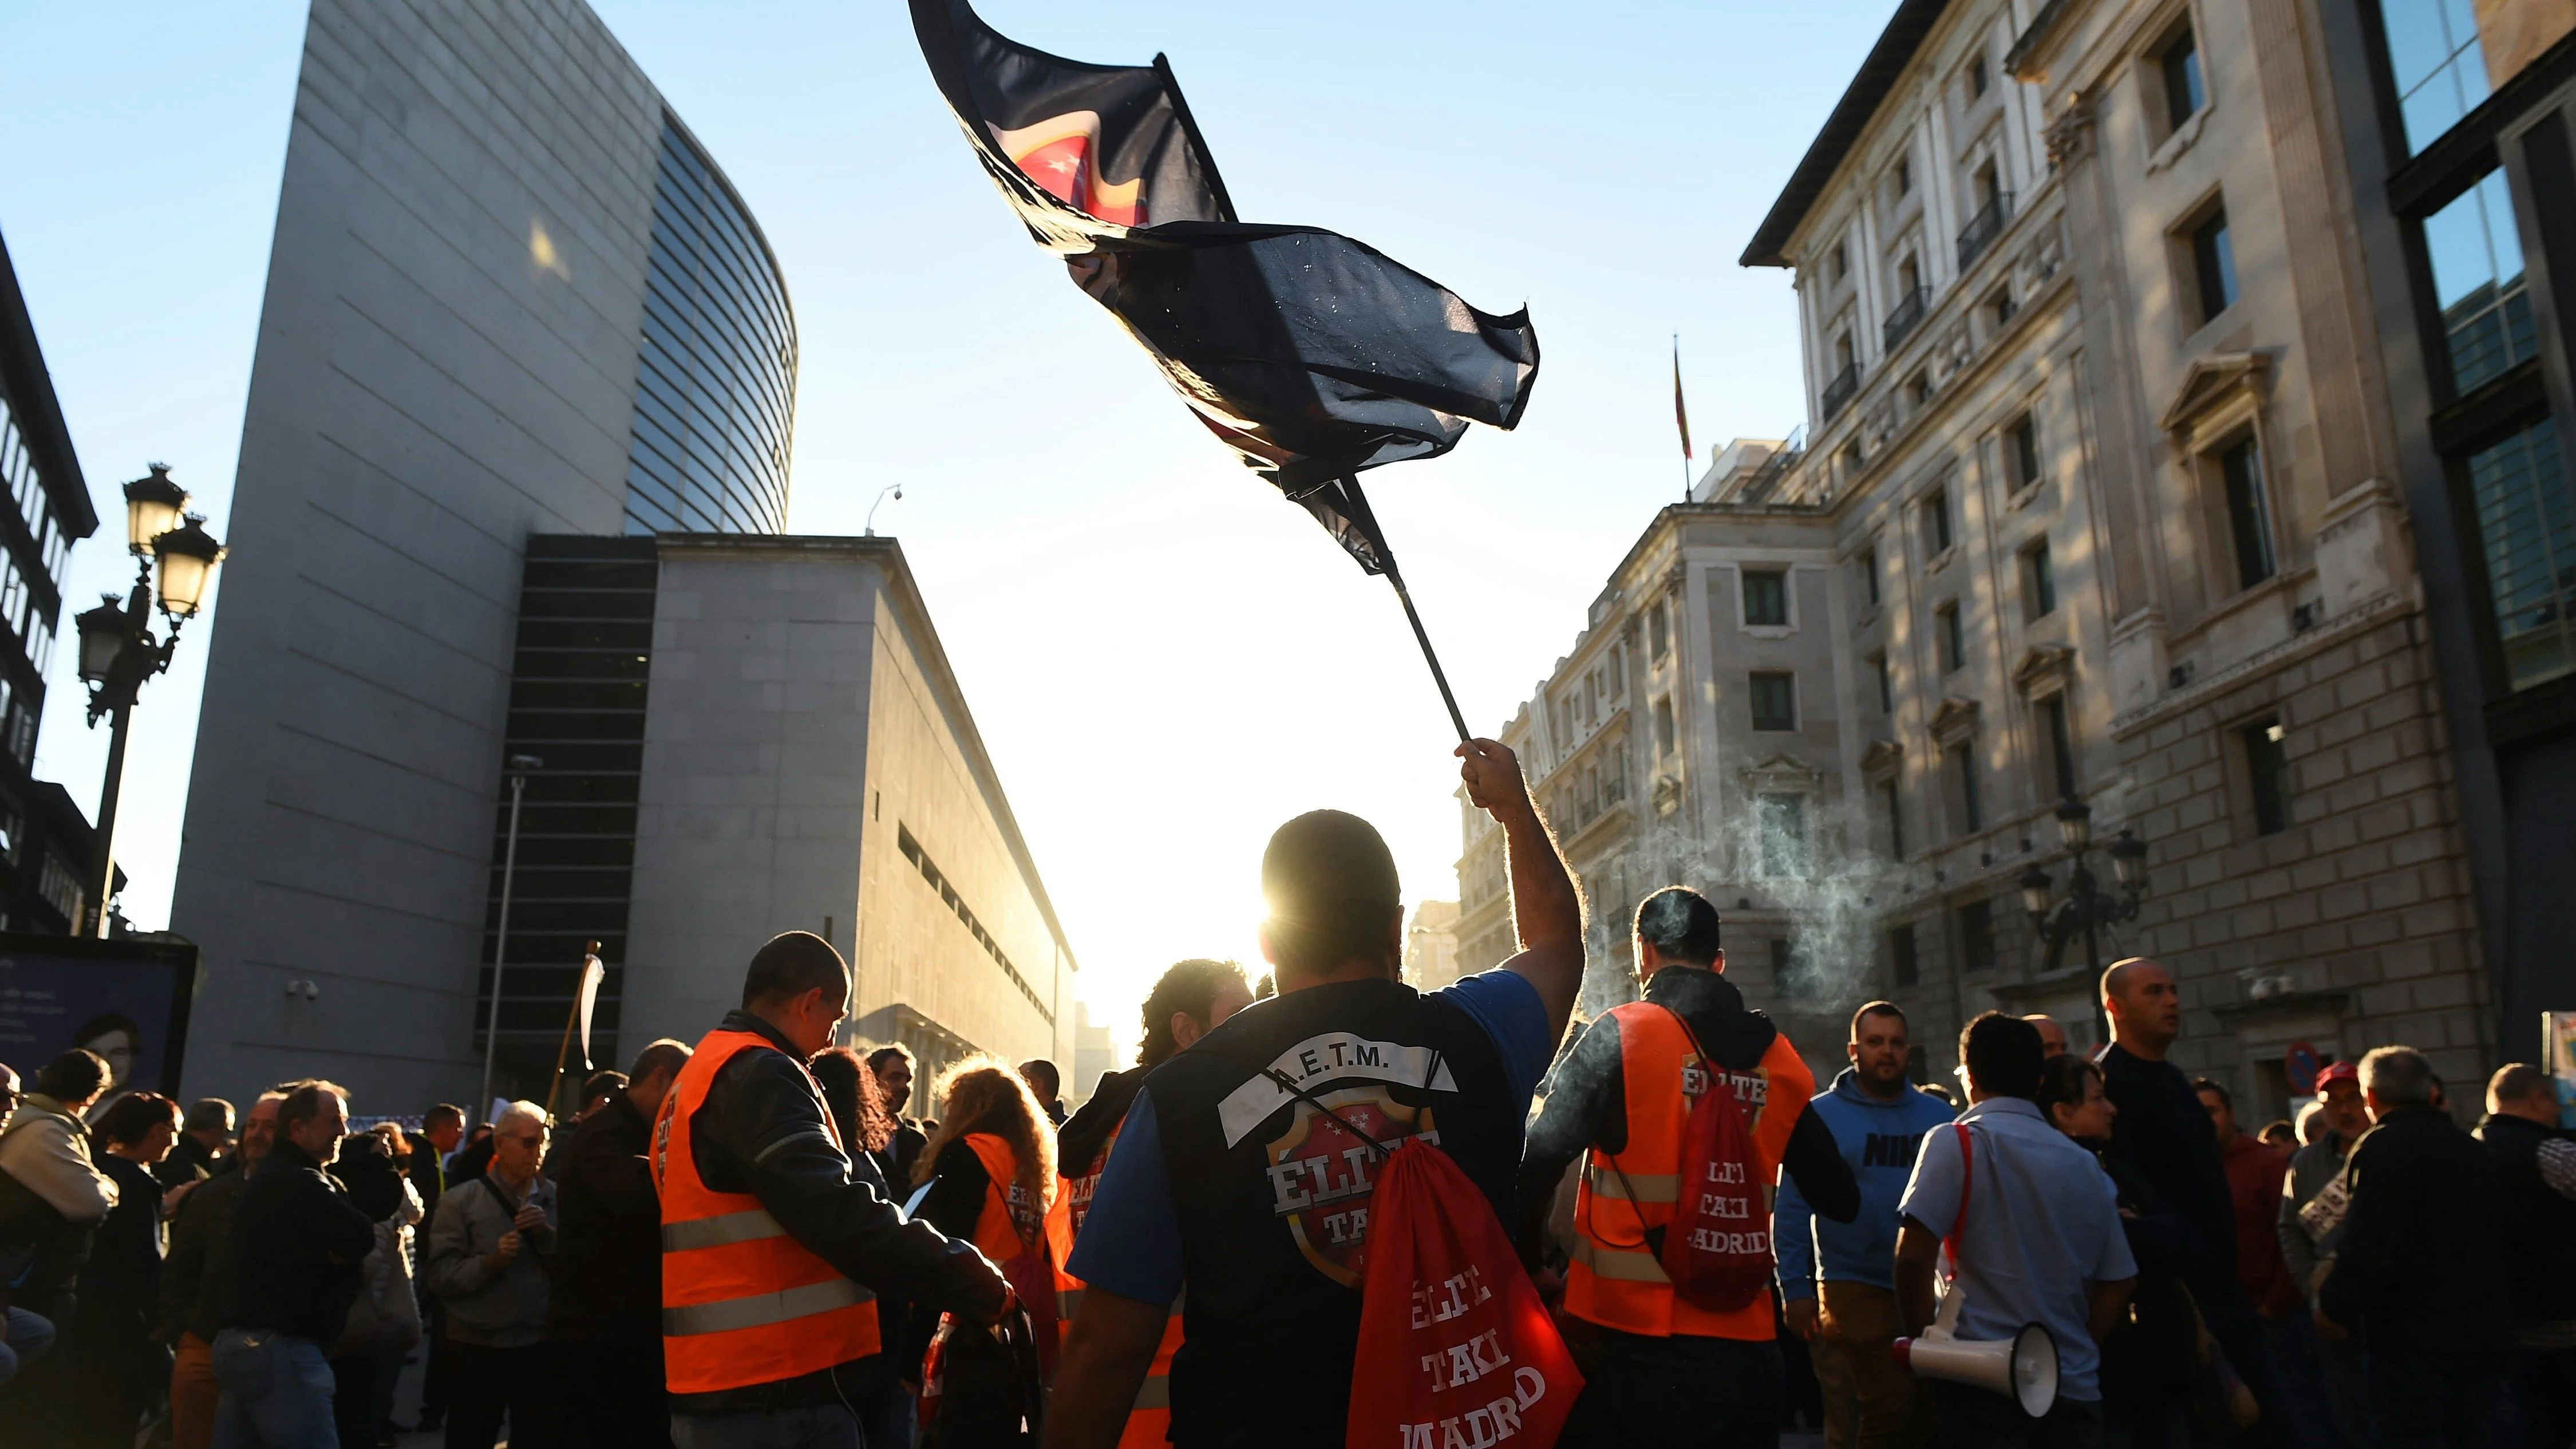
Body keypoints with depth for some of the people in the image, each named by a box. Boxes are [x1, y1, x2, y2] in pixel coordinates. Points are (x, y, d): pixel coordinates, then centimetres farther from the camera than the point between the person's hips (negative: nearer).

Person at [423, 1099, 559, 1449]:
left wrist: (547, 1235, -14)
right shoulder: (461, 1200, 0)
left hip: (541, 1345, 2)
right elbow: (439, 1274, -8)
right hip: (477, 1347, -2)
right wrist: (489, 1262, -22)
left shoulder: (556, 1200, 5)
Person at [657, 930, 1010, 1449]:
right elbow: (841, 1215, -25)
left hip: (724, 1385, 10)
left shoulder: (699, 1078, 18)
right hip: (781, 1391, -10)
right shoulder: (761, 1075, -15)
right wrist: (976, 1284, -21)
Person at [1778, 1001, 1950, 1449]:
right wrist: (1795, 1290, -11)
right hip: (1856, 1289, -4)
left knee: (1931, 1412, 11)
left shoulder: (1937, 1117, 5)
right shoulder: (1820, 1116, -5)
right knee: (1890, 1408, -10)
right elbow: (1790, 1209, -6)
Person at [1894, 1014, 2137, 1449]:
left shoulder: (1957, 1142, -8)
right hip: (2075, 1385, 5)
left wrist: (1923, 1341, -2)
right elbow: (2120, 1280, 11)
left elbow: (1914, 1256, -15)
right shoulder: (2085, 1163, 8)